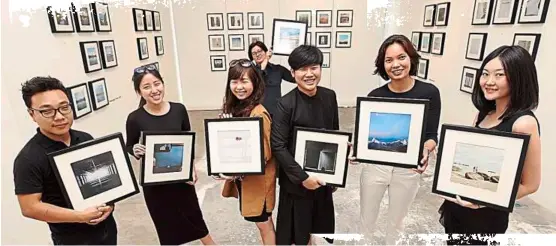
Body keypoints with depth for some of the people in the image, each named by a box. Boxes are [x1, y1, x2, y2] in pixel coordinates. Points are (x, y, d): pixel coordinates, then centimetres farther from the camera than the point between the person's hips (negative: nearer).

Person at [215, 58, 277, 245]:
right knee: (264, 220, 23)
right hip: (241, 177, 7)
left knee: (263, 221, 12)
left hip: (258, 178, -7)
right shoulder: (231, 107, 0)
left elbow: (265, 153, -21)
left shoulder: (259, 114, -24)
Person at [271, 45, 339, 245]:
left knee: (319, 225, 23)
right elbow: (278, 146, -18)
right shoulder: (285, 104, -18)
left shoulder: (329, 96, -2)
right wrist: (302, 177, -20)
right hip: (296, 180, -4)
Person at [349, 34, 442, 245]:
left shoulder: (429, 92, -8)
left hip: (408, 170, 0)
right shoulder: (375, 96, -6)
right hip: (375, 165, 1)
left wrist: (426, 151, -26)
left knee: (396, 222, 22)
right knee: (366, 219, 16)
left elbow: (432, 134, -5)